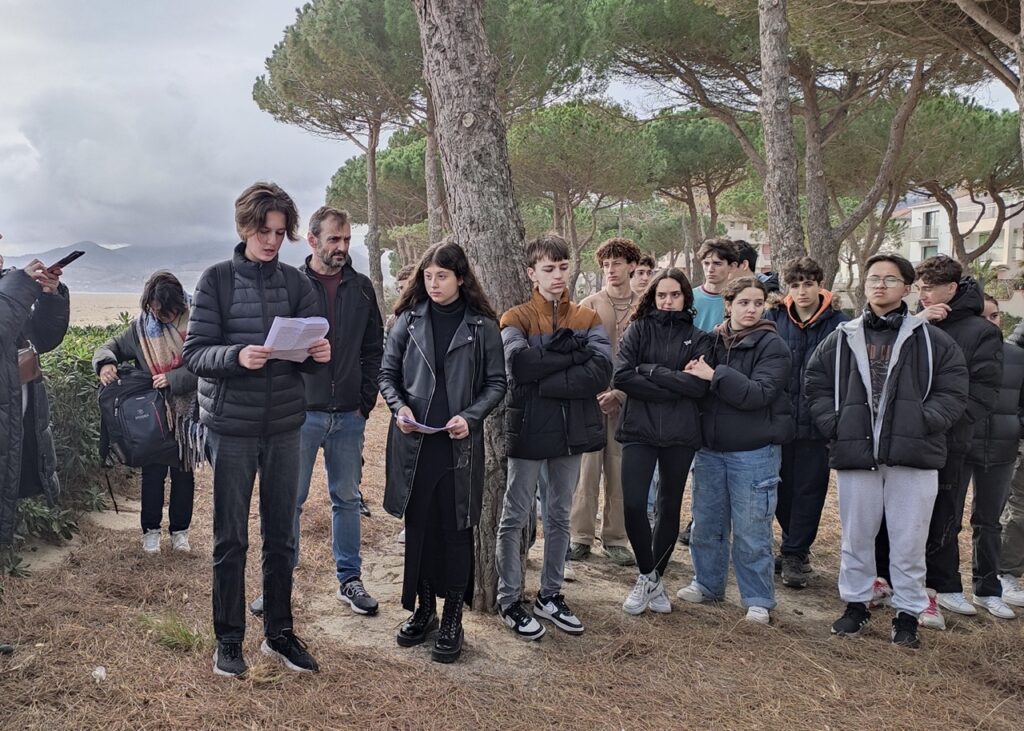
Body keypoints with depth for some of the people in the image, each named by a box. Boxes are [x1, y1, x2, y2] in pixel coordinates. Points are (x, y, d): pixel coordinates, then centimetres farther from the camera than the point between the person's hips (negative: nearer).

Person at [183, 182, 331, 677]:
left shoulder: (296, 283, 5)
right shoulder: (217, 280, -4)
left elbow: (312, 349, 6)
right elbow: (193, 352, -9)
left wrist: (320, 353, -17)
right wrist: (236, 356, -27)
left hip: (284, 426, 3)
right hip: (231, 426, -3)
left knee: (281, 535, 12)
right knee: (231, 538, 7)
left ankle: (279, 633, 26)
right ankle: (228, 639, 21)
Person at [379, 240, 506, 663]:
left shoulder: (482, 326, -1)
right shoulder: (409, 319, 4)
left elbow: (496, 383, 2)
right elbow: (388, 372, 9)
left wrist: (470, 416, -13)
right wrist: (399, 407, -10)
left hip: (459, 443, -2)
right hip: (413, 441, 2)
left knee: (456, 529, 4)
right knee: (418, 526, 10)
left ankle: (452, 620, 16)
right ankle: (423, 609, 26)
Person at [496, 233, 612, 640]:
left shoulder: (588, 319, 4)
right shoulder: (516, 318, -3)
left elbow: (602, 372, -12)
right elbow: (519, 362, -23)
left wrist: (543, 380, -18)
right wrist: (575, 353, -17)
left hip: (572, 431, 4)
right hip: (528, 430, -3)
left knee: (559, 517, 14)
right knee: (515, 518, 5)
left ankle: (550, 596, 28)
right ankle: (510, 601, 18)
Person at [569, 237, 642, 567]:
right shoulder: (588, 305, 5)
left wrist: (619, 394, -9)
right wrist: (597, 394, -8)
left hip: (626, 400, 1)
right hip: (591, 399, 0)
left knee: (621, 471, 4)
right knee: (587, 468, 0)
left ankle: (615, 539, 14)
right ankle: (580, 537, 10)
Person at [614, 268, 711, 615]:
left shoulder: (698, 338, 6)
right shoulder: (638, 330, 4)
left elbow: (699, 385, -10)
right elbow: (622, 376, -10)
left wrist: (651, 371, -11)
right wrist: (673, 388, -12)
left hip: (680, 434, 1)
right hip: (639, 430, -1)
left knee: (669, 507, 11)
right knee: (633, 505, -11)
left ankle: (655, 577, 28)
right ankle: (647, 576, 11)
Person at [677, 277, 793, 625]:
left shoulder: (772, 346, -7)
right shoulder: (712, 342, 6)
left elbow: (759, 393, -18)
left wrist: (715, 375, -21)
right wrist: (693, 375, -12)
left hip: (753, 452, -5)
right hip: (710, 449, 5)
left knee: (751, 531, 2)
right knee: (706, 522, 15)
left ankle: (759, 600, 15)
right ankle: (708, 583, 32)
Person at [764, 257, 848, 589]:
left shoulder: (838, 324, -3)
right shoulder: (773, 319, 2)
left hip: (816, 423, -2)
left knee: (808, 490, 5)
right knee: (781, 487, 11)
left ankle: (794, 554, 17)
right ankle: (797, 546, 31)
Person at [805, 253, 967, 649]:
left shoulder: (932, 340, 2)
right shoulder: (842, 339, 8)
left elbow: (953, 391, 1)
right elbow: (816, 386, 11)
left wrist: (923, 423, -13)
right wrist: (835, 424, -2)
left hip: (913, 455, -2)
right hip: (855, 453, 2)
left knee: (909, 541, 6)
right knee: (856, 536, 13)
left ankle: (908, 612, 20)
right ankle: (855, 603, 28)